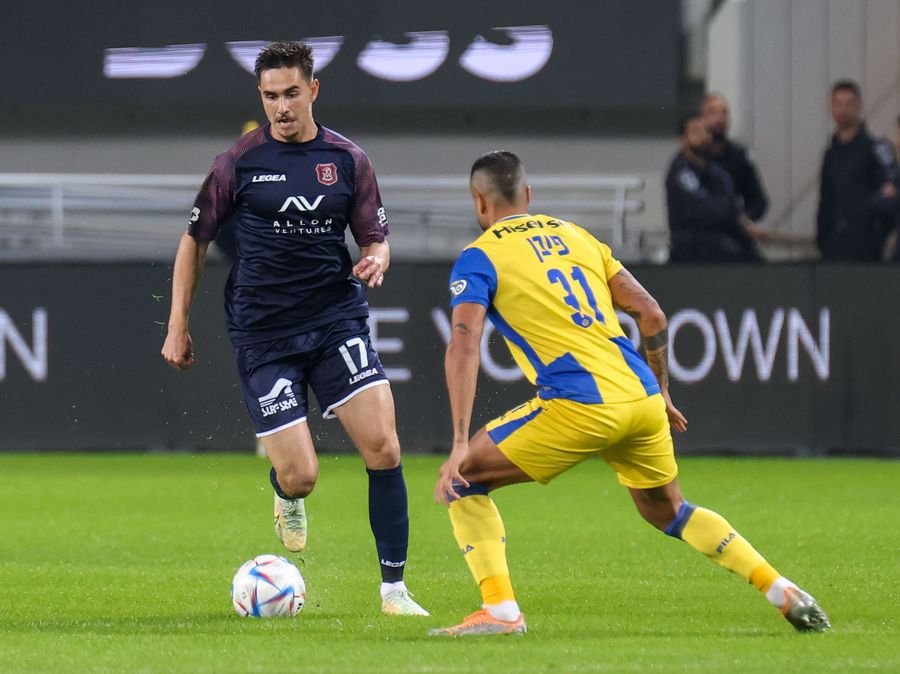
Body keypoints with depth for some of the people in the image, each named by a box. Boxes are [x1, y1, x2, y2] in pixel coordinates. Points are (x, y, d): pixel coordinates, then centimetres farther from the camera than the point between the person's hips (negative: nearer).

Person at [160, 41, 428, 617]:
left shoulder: (348, 160, 4)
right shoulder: (239, 161, -1)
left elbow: (376, 241, 10)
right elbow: (195, 240, 8)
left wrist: (377, 261, -15)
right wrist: (178, 327, 6)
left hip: (337, 318, 2)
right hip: (263, 332, -2)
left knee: (383, 448, -14)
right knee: (301, 477, -8)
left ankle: (394, 587, -4)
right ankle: (287, 497, 32)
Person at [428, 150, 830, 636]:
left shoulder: (478, 259, 4)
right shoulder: (576, 236, 21)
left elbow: (463, 346, -11)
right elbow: (651, 315, 17)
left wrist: (460, 446, -15)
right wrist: (660, 393, 27)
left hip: (581, 407, -6)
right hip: (642, 396, 6)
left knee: (464, 480, 7)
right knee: (667, 510, 28)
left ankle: (500, 611, -4)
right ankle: (784, 593, 21)